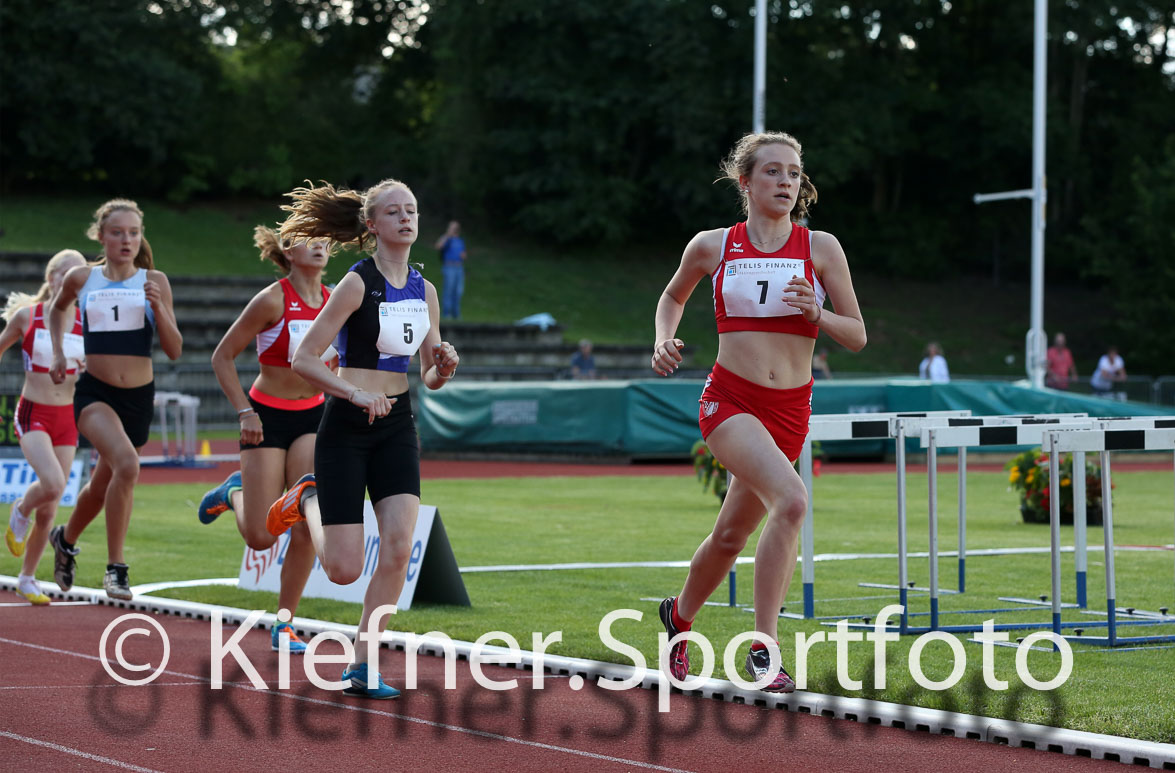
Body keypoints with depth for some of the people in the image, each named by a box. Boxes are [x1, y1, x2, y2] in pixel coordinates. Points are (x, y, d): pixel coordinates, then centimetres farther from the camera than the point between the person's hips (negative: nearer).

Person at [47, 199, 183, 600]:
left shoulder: (155, 281, 0)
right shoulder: (81, 278, 1)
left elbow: (174, 350, -2)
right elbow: (57, 309, 24)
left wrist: (157, 305, -15)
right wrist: (58, 354, 13)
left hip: (139, 397, 2)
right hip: (94, 393, -2)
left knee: (103, 485, 17)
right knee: (127, 464, -29)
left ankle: (65, 538, 49)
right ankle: (115, 566, -18)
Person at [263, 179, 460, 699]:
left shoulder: (424, 291, 8)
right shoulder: (358, 283, -11)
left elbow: (430, 378, 16)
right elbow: (303, 360, -12)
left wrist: (443, 368, -7)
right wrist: (355, 393, -23)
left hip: (397, 427, 5)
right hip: (346, 427, -5)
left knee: (398, 547, -13)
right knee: (344, 570, -4)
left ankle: (363, 666, -2)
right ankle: (308, 499, 28)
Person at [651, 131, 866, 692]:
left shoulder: (820, 248, 2)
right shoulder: (711, 247, 1)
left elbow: (857, 336, 5)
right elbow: (673, 296, 22)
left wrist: (815, 313, -14)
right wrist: (664, 340, 3)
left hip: (789, 412, 3)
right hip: (729, 399, -3)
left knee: (731, 535, 14)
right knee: (791, 501, -28)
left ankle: (680, 614, 44)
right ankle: (764, 646, -22)